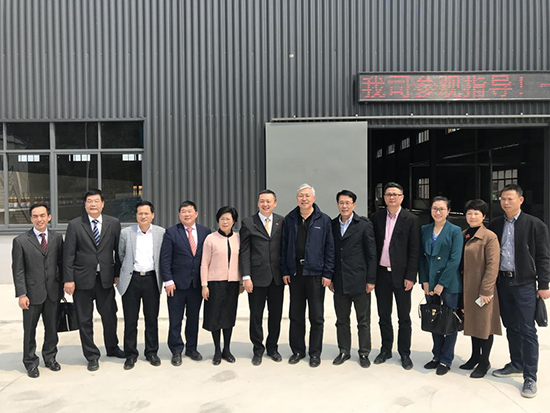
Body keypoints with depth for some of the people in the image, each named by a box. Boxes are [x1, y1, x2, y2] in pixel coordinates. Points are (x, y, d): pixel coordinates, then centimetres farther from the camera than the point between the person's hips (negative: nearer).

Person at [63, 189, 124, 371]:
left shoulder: (113, 223, 3)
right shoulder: (74, 225, -2)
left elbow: (118, 250, 5)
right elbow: (68, 254, -4)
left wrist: (118, 273, 2)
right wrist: (68, 279, -8)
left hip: (106, 278, 2)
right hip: (83, 279, -1)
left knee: (110, 315, 13)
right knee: (85, 320, 9)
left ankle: (112, 348, 35)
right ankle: (91, 355, 25)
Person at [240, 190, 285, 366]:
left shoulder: (281, 222, 5)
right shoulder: (248, 223, -1)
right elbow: (244, 252, -3)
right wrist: (246, 277, -9)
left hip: (277, 277, 2)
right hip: (257, 277, -2)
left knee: (276, 314, 12)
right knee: (256, 315, 8)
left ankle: (272, 347, 30)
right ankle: (258, 350, 25)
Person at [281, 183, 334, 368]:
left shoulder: (324, 220, -2)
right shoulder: (289, 220, 5)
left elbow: (330, 248, -2)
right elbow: (284, 246, 7)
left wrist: (328, 273, -6)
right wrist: (284, 271, 1)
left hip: (316, 274, -2)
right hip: (294, 273, 2)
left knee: (316, 317, 7)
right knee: (296, 315, 11)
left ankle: (315, 353, 22)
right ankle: (298, 350, 26)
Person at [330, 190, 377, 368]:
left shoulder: (364, 225, -4)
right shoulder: (332, 225, 6)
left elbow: (372, 254, -4)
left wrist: (371, 280, -8)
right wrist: (329, 278, 5)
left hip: (359, 280, -3)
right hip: (339, 282, 3)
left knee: (363, 320, 8)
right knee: (341, 319, 14)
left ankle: (364, 353, 24)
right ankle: (344, 351, 28)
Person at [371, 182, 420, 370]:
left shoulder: (411, 219, -4)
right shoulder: (376, 217, 4)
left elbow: (414, 250, -6)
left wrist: (410, 276, -11)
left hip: (401, 275, -3)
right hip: (381, 273, 3)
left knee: (404, 317, 9)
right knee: (383, 315, 14)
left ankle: (404, 353, 24)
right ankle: (386, 349, 30)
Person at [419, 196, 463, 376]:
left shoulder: (455, 231, -5)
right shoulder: (424, 230, 7)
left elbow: (455, 260, -11)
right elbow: (421, 257, 7)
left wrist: (442, 283, -13)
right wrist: (425, 281, -1)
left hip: (450, 284, -4)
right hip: (430, 283, 4)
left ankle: (446, 360, 18)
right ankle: (437, 356, 27)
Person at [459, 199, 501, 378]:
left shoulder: (490, 237, -11)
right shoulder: (463, 235, 9)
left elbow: (492, 266, -15)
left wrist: (485, 291, -17)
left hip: (482, 289, -7)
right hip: (467, 288, 7)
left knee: (484, 324, 5)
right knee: (472, 322, 17)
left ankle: (484, 362, 19)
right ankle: (475, 357, 32)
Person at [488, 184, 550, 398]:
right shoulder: (495, 224, 6)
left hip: (524, 284, -4)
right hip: (502, 282, 4)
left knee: (527, 330, -1)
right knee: (511, 327, 15)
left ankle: (530, 377, 8)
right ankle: (516, 365, 30)